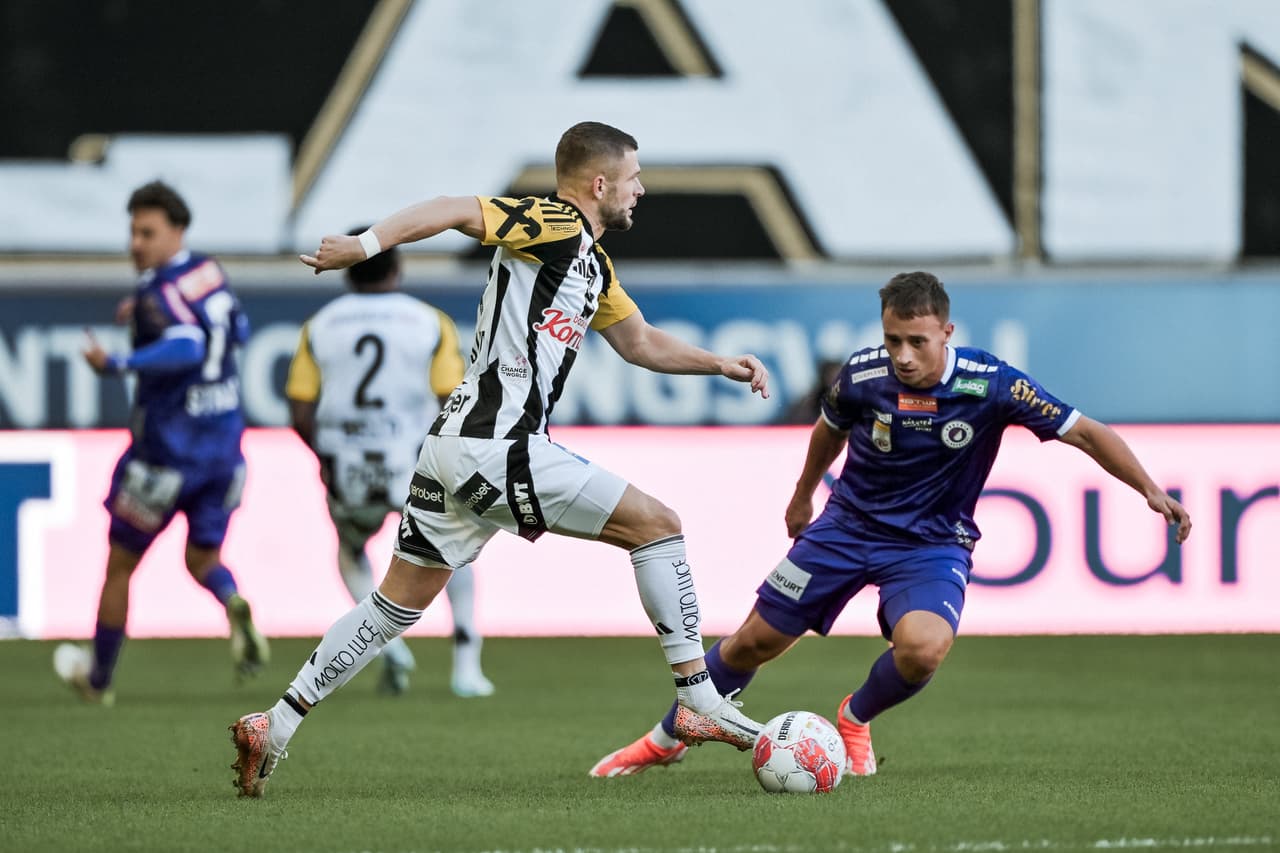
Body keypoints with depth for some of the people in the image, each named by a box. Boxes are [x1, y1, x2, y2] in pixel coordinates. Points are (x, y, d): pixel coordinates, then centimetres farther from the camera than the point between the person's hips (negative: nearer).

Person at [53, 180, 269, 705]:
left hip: (167, 449, -6)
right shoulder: (211, 273, 5)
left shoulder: (160, 293, -18)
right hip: (225, 441, 6)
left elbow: (186, 349, -36)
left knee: (120, 562, 13)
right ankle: (233, 604, -17)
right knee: (202, 559, 18)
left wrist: (118, 364, -37)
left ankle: (98, 677, 25)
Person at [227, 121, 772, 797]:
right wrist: (367, 244, -31)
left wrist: (720, 364, 26)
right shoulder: (557, 224, -9)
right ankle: (698, 702, -1)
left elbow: (641, 343, 34)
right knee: (656, 523, -3)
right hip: (498, 446, -10)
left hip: (455, 448, 10)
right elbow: (457, 210, -20)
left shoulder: (593, 265, 21)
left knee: (398, 604, 14)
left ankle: (274, 727, 13)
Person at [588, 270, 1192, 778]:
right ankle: (665, 740, 28)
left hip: (933, 543, -2)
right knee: (756, 640, 4)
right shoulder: (861, 376, -15)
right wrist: (802, 498, 25)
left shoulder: (989, 384, -23)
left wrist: (1150, 489, -30)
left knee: (923, 648, -30)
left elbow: (1083, 432, -19)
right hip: (848, 526, 2)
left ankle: (856, 720, 5)